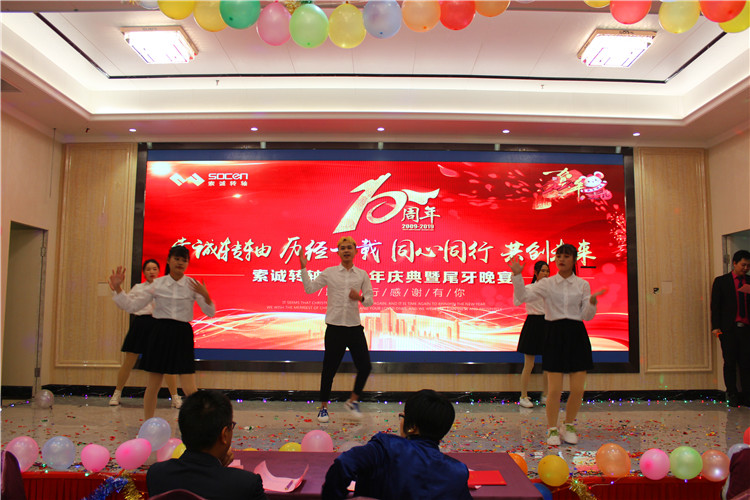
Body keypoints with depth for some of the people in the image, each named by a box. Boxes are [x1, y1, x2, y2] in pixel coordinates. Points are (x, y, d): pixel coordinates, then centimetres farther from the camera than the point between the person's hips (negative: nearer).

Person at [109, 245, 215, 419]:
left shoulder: (192, 285, 0)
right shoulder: (157, 284, 3)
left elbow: (210, 312, -5)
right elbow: (131, 305, 4)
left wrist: (205, 295, -23)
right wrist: (117, 288, -5)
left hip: (182, 335, -1)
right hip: (160, 333, 2)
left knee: (190, 389, -5)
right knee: (153, 385, 10)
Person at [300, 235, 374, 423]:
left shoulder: (362, 274, 7)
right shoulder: (329, 272, 3)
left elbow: (370, 300, 6)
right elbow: (310, 288, 2)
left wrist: (360, 298, -16)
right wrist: (303, 268, -5)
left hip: (355, 327, 2)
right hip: (334, 328, -2)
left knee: (365, 367, 2)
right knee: (329, 369, 5)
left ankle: (352, 401, 26)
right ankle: (323, 407, 24)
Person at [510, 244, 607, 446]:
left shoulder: (583, 285, 7)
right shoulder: (547, 284, 3)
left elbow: (587, 316, 4)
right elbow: (523, 296, -9)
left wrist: (592, 301, -14)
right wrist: (517, 275, -19)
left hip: (577, 335, 2)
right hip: (555, 334, -2)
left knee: (577, 389, 3)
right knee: (554, 389, -3)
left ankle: (569, 426, 26)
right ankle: (552, 429, 17)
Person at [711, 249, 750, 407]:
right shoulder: (721, 281, 5)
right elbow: (715, 305, 1)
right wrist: (716, 327, -7)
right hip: (728, 328, -2)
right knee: (730, 363, 3)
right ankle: (732, 395, 12)